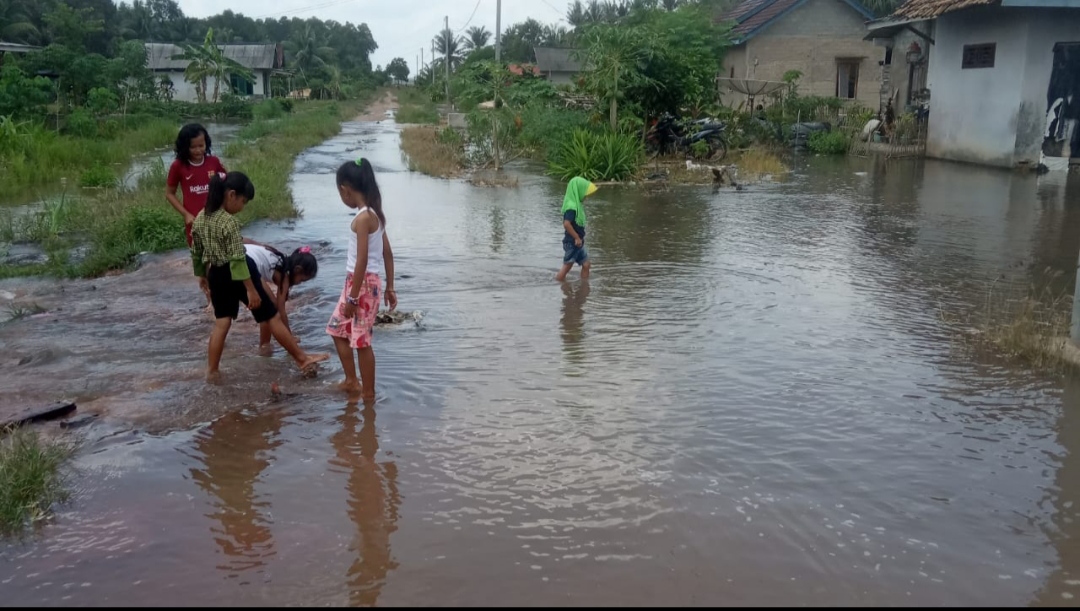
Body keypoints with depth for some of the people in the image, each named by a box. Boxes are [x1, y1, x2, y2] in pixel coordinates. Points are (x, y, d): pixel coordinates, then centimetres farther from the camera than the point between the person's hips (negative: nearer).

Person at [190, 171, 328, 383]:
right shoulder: (229, 222, -22)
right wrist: (251, 289, -22)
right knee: (272, 317, 1)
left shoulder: (200, 218, 3)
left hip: (216, 275, 8)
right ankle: (302, 358, 10)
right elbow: (237, 259, -24)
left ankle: (212, 371, 14)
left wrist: (201, 275, 26)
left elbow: (196, 252, 13)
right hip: (239, 275, -8)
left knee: (222, 322, 15)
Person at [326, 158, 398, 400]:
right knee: (337, 329, 20)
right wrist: (390, 287, 17)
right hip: (356, 282, 10)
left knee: (361, 340, 1)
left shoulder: (362, 218, -20)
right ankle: (351, 381, 28)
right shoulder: (374, 214, 8)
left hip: (363, 283, -10)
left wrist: (353, 298, -18)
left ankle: (368, 393, 12)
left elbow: (362, 261, -22)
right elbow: (388, 253, 12)